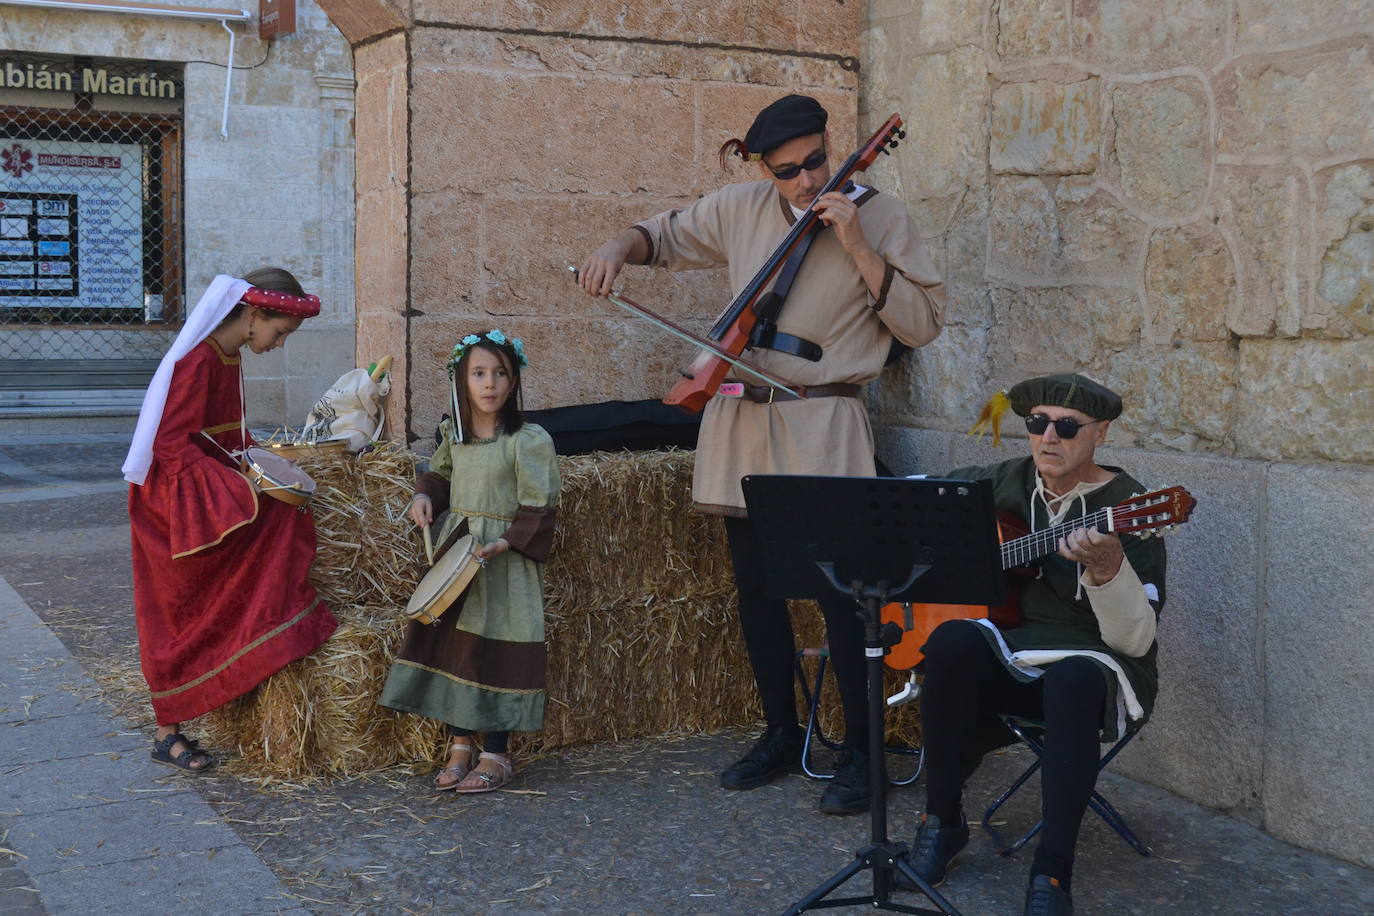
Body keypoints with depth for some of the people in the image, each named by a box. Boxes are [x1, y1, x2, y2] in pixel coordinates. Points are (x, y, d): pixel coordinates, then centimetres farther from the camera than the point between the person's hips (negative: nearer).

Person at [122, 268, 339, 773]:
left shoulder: (229, 357, 11)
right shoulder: (198, 360, -19)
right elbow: (172, 446, -22)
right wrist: (240, 482, -25)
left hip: (208, 484, 9)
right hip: (176, 490, -9)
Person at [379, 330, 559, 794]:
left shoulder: (530, 441, -13)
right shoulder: (453, 434, 6)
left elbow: (539, 509, -13)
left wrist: (505, 543, -25)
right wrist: (425, 495, 4)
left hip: (504, 563, -6)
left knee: (494, 650, -3)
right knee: (449, 642, 6)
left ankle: (496, 755, 10)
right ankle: (460, 744, 20)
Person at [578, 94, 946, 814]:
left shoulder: (881, 217, -2)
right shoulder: (742, 207, 7)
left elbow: (923, 322, -7)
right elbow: (668, 236, 23)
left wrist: (857, 248, -15)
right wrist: (621, 248, 1)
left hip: (822, 427, -4)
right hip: (742, 421, 5)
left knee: (839, 590, -7)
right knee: (756, 587, 11)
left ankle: (859, 753, 8)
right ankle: (780, 734, 28)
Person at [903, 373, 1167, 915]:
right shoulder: (1003, 484, 5)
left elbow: (1136, 640, -18)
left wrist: (1108, 568, -36)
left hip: (1091, 663, -3)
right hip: (1007, 654, 3)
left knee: (1072, 680, -39)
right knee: (952, 642, -31)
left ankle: (1052, 871, -30)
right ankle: (942, 821, -14)